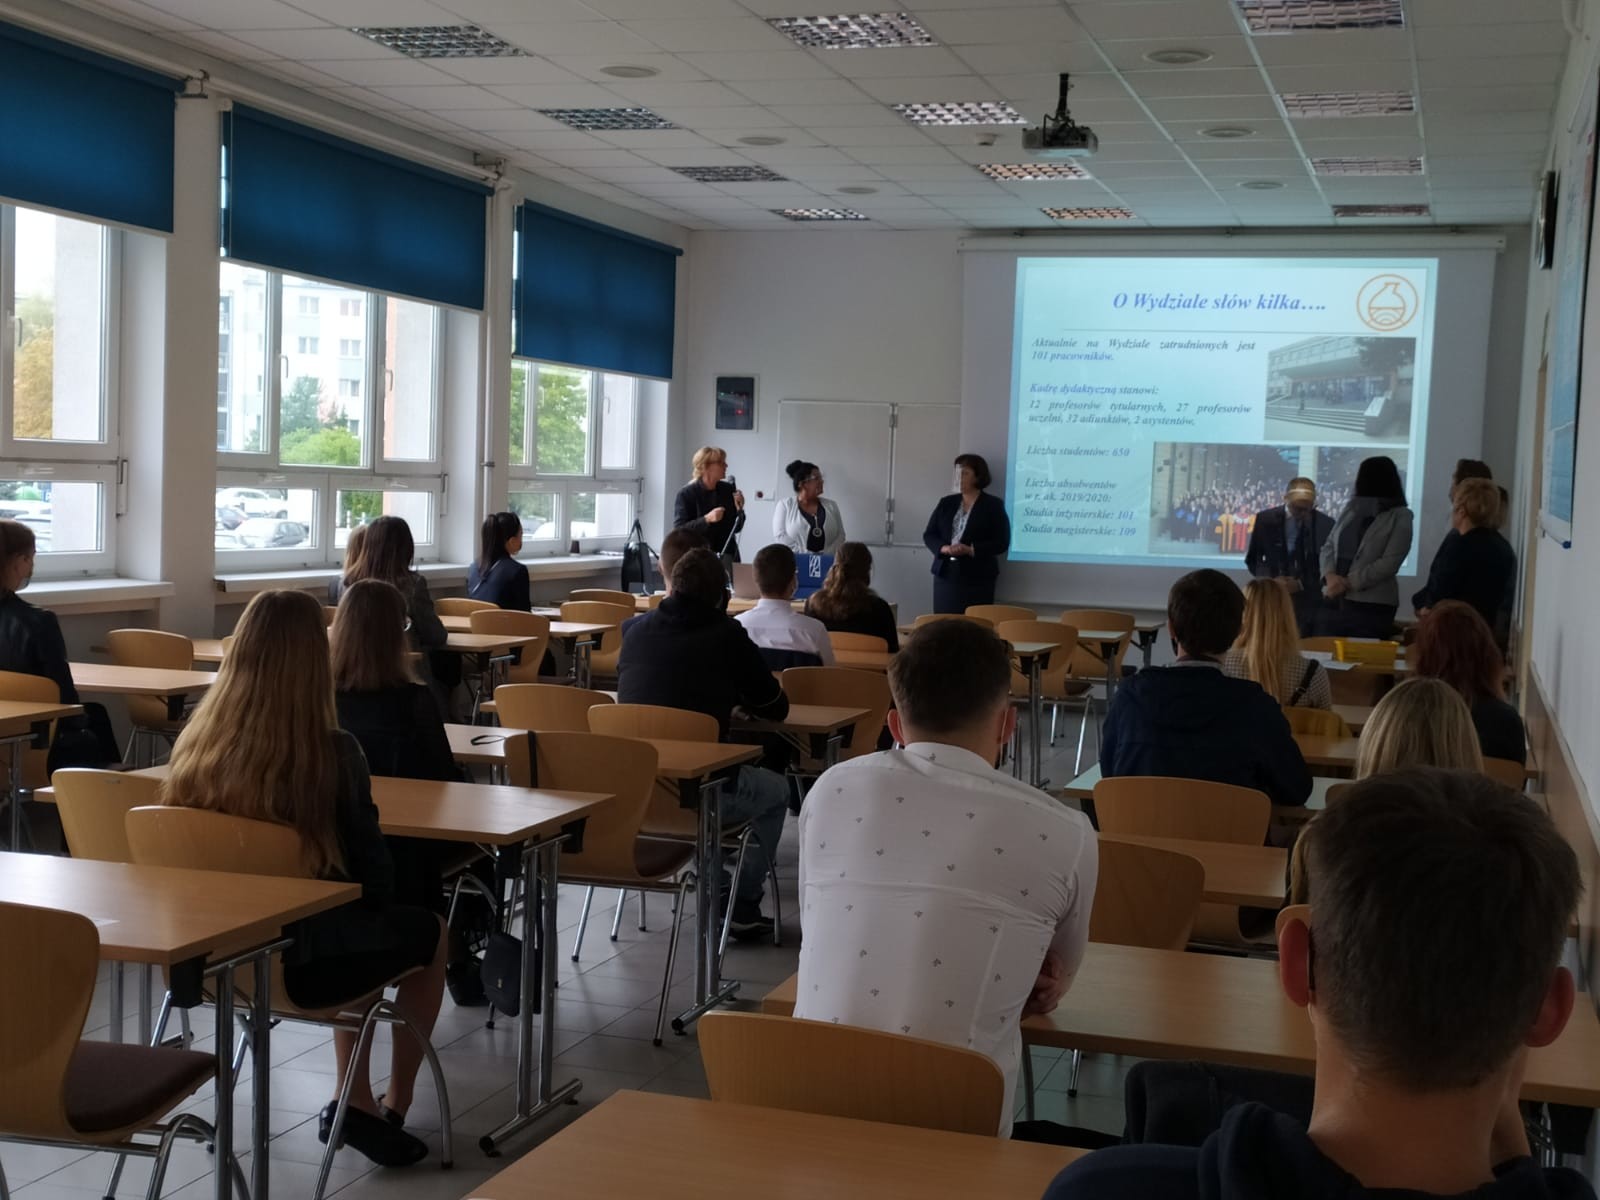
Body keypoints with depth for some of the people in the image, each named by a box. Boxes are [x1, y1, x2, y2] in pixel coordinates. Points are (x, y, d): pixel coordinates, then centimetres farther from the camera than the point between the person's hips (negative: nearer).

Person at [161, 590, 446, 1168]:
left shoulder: (195, 741, -8)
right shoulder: (332, 752, -22)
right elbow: (374, 876, -14)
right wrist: (371, 897, 11)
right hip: (304, 960, -5)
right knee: (429, 933, 25)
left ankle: (355, 1104, 36)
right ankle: (391, 1113, 32)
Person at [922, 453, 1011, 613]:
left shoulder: (993, 505, 1)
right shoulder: (946, 503, 13)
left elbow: (1001, 543, -5)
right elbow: (928, 535, 12)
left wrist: (970, 550, -17)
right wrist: (944, 548, -10)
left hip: (977, 578, -4)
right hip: (945, 574, 4)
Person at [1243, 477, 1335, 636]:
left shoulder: (1325, 524, -3)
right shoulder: (1266, 519, 1)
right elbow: (1252, 559, 8)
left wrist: (1301, 584, -13)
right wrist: (1271, 579, -10)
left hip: (1309, 599, -1)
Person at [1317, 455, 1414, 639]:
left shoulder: (1400, 517, -3)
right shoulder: (1352, 508, 14)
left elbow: (1389, 563, -12)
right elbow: (1328, 546, 10)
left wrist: (1348, 582, -14)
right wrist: (1330, 576, -10)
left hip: (1371, 606, -5)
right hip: (1334, 601, 5)